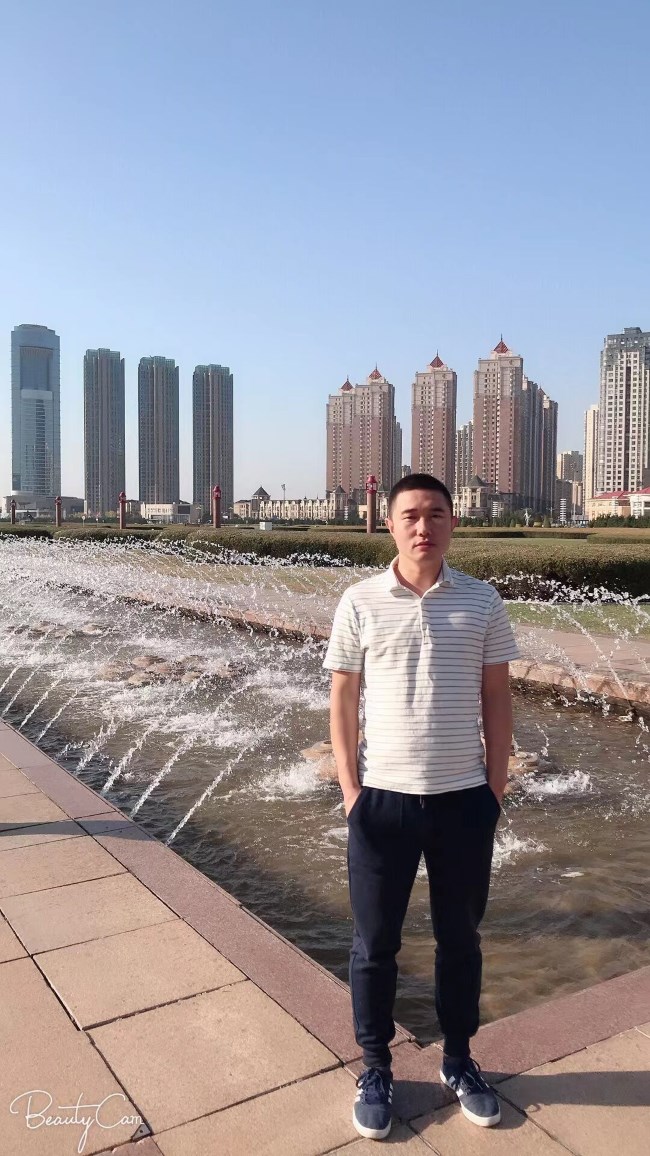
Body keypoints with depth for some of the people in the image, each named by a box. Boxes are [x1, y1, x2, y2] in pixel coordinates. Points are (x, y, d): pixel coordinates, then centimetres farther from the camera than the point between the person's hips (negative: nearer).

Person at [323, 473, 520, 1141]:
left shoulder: (482, 602, -2)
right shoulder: (360, 603, -5)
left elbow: (497, 700, 4)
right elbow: (342, 700, 0)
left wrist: (495, 788, 2)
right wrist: (350, 790, -4)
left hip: (464, 798, 1)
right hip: (382, 799, -1)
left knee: (460, 937, 18)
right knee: (374, 943, 12)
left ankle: (458, 1059, 40)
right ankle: (376, 1068, 34)